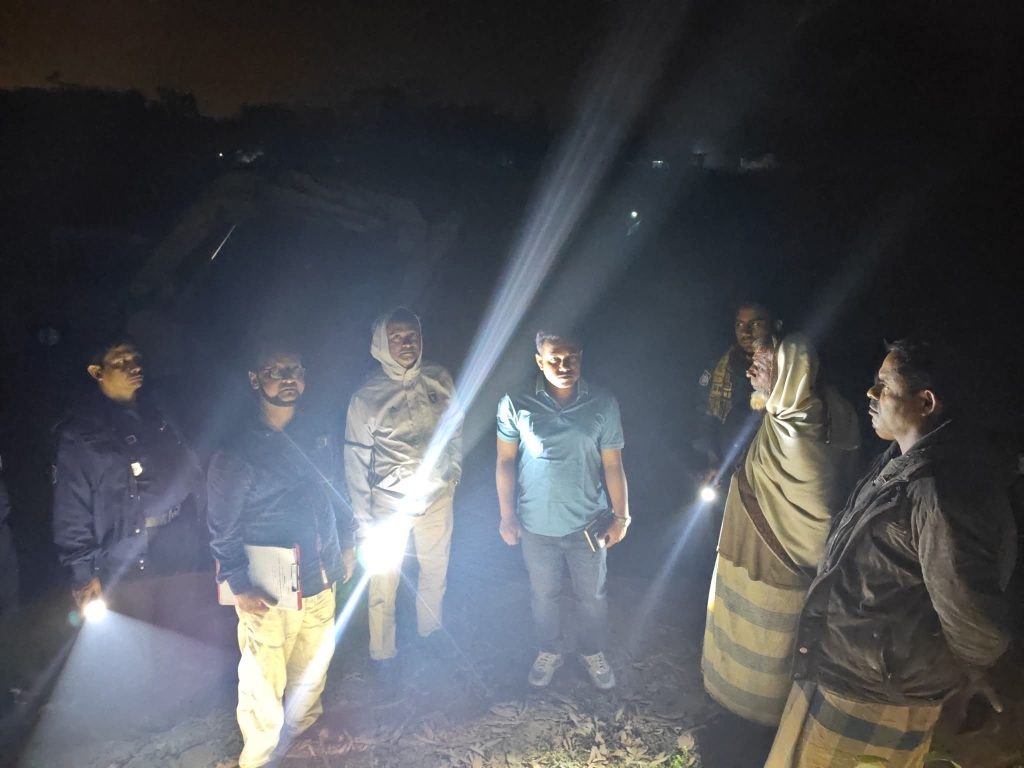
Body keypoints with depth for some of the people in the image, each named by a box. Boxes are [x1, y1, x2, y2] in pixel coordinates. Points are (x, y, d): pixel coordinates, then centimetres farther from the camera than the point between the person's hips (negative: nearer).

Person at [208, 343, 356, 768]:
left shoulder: (317, 434, -1)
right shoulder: (236, 452, -17)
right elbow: (223, 528, -12)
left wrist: (345, 545, 14)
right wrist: (239, 587, -12)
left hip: (320, 578, 6)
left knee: (314, 661, 24)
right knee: (263, 679, 8)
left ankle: (303, 725, 51)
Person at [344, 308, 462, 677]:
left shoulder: (439, 380, -8)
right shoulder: (366, 397, -16)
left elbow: (455, 428, 8)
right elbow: (356, 462, -10)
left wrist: (453, 472, 11)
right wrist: (363, 519, -8)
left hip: (437, 496, 3)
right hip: (389, 504, -3)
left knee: (435, 570, 20)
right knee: (384, 583, 8)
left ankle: (430, 630, 47)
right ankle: (382, 654, 32)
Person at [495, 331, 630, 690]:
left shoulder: (603, 405, -12)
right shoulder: (516, 404, -15)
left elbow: (612, 465, -5)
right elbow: (506, 461, -6)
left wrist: (621, 516, -2)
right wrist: (507, 515, -4)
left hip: (588, 523, 1)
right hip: (536, 525, 0)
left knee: (591, 595, 20)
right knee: (544, 595, 21)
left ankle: (593, 653, 47)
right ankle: (549, 651, 47)